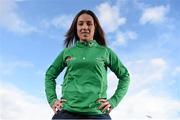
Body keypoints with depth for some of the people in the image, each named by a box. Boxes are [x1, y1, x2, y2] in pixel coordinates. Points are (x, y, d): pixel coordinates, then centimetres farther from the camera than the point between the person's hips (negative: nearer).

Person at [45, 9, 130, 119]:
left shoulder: (105, 52, 11)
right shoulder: (67, 52, 14)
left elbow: (124, 76, 15)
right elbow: (50, 74, 22)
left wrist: (113, 101, 4)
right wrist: (52, 99, 8)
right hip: (67, 111, 1)